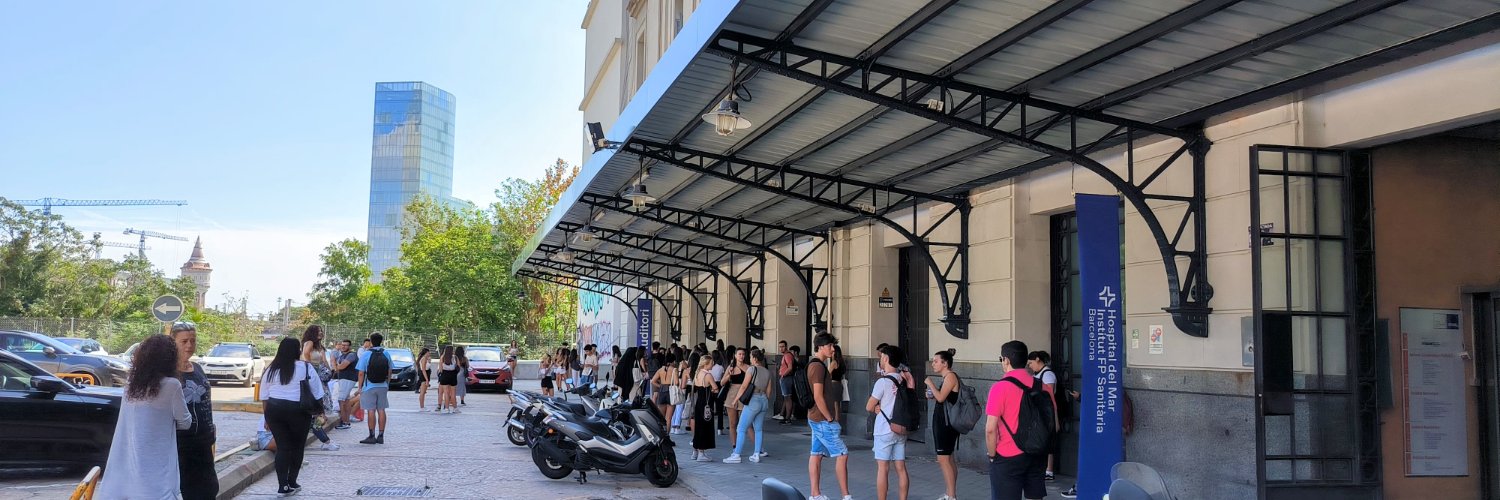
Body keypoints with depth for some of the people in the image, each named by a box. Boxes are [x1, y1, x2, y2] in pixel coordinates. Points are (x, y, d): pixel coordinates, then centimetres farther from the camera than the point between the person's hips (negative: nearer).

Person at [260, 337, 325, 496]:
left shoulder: (270, 369, 8)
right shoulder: (306, 368, -2)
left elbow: (264, 396, 10)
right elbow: (316, 394, 2)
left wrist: (267, 416, 17)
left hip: (274, 410, 3)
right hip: (298, 411, -3)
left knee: (282, 447, 7)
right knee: (297, 446, 12)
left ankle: (282, 486, 2)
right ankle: (292, 483, 16)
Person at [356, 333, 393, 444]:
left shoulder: (366, 354, -8)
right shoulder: (386, 354, 4)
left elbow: (361, 373, -9)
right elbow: (389, 371, 9)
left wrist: (360, 387, 1)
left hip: (369, 387, -4)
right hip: (383, 387, 4)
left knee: (371, 411, -1)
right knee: (381, 410, 7)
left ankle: (372, 436, -1)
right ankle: (381, 436, 9)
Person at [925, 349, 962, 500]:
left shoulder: (950, 376, -13)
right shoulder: (947, 377, 16)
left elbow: (941, 397, -23)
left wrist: (930, 384, -12)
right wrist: (931, 395, 8)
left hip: (946, 423, -10)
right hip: (942, 422, 10)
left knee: (943, 459, -9)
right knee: (948, 459, 14)